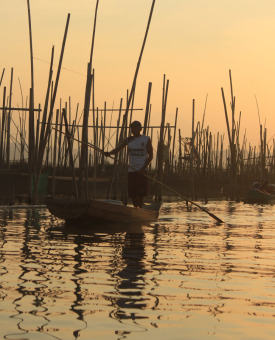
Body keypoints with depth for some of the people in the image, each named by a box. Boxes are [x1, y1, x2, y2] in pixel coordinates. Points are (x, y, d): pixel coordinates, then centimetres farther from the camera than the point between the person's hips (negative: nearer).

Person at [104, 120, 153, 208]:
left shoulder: (146, 139, 1)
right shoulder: (128, 140, 10)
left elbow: (150, 156, -1)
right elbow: (117, 149, 1)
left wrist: (143, 168, -13)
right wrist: (109, 153, -21)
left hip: (142, 170, -3)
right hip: (131, 170, 3)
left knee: (141, 192, -8)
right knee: (132, 192, 3)